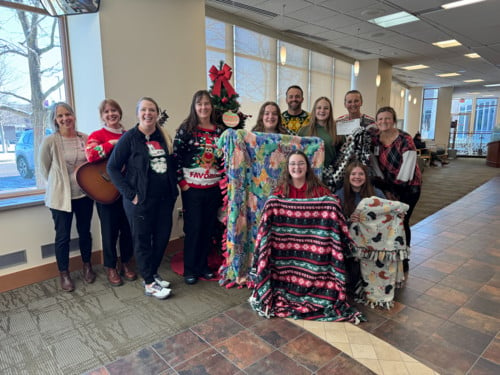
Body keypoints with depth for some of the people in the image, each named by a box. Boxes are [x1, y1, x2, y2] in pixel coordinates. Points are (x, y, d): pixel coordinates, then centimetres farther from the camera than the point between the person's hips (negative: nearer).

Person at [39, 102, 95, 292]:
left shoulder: (86, 139, 1)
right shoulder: (50, 141, -10)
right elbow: (44, 169, -2)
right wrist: (60, 184, 1)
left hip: (85, 194, 3)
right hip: (61, 196, -3)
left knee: (84, 232, 15)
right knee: (63, 237, 7)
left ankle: (87, 267, 34)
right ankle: (64, 274, 25)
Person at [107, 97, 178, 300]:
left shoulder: (164, 137, 8)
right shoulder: (129, 137, -7)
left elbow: (171, 165, 15)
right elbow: (112, 167, -8)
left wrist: (173, 189, 6)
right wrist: (130, 194, -13)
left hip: (164, 198, 6)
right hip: (141, 200, -5)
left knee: (162, 237, 13)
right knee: (142, 240, 5)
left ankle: (153, 273, 34)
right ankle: (149, 283, 19)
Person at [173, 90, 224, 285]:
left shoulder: (219, 130, 7)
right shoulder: (186, 129, -5)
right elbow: (176, 156, -7)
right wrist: (181, 182, -11)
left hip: (214, 188, 4)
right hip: (192, 188, -4)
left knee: (208, 228, 12)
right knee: (193, 228, 3)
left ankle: (203, 265, 28)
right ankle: (190, 269, 20)